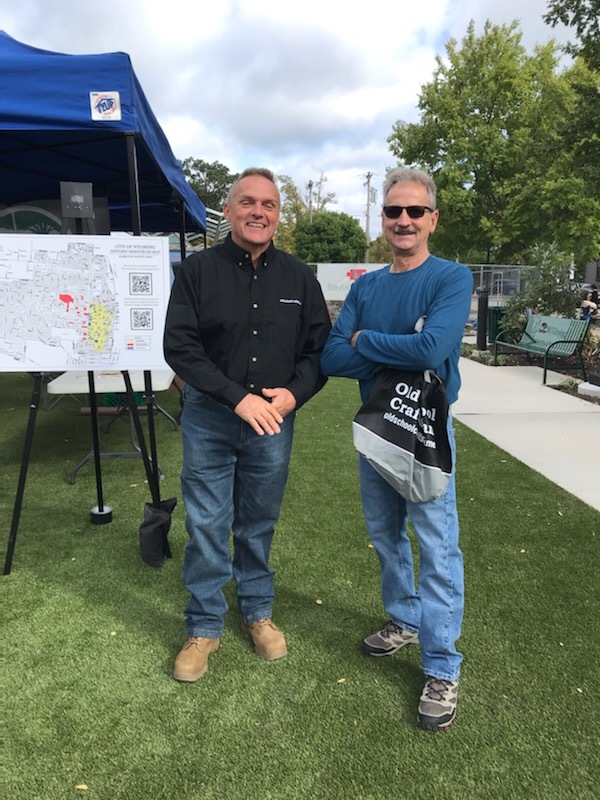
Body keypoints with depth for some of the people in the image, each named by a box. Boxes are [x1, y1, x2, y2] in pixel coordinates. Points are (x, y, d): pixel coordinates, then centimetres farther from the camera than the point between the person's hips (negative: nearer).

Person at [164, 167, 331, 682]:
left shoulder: (298, 277, 4)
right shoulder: (198, 271, -3)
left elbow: (320, 346, 5)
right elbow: (180, 347, -10)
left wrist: (293, 394, -13)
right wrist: (239, 398, -18)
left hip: (274, 419, 2)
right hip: (209, 418, -1)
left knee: (259, 524, 14)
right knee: (206, 525, 5)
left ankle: (258, 611, 35)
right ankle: (204, 626, 24)